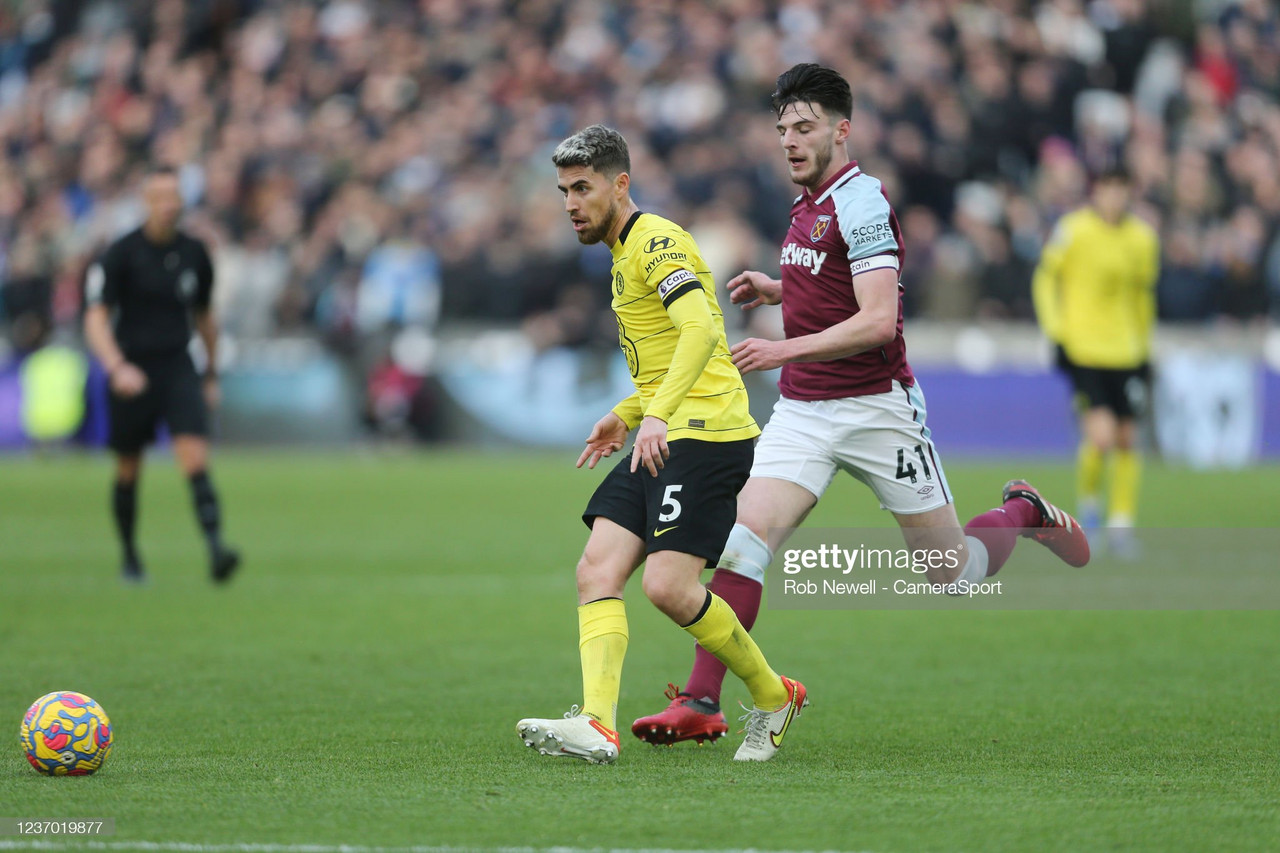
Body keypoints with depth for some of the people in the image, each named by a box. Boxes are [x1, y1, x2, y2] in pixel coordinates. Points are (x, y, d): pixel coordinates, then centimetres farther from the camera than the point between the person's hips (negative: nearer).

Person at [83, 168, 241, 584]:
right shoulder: (121, 254, -8)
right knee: (129, 472, 9)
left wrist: (212, 374, 22)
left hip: (179, 368, 2)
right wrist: (117, 367, -29)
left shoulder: (194, 253, 4)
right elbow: (95, 318, -13)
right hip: (132, 372, -1)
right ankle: (129, 555, 29)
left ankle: (215, 549, -28)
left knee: (195, 457, -17)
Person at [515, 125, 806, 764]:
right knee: (597, 573, -8)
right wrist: (625, 415, 23)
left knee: (668, 586, -17)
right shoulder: (626, 253, 23)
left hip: (705, 432, -10)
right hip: (662, 440, 10)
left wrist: (658, 414, -35)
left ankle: (773, 696, 4)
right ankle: (598, 724, -22)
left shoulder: (657, 241, -9)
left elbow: (701, 331, -25)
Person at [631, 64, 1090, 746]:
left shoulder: (861, 201, -15)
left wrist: (786, 350, -29)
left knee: (952, 571, 5)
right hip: (801, 410, 7)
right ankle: (701, 703, -17)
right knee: (742, 539, -15)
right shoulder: (807, 204, 11)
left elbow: (877, 320, -24)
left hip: (876, 409, -7)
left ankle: (1024, 512, 37)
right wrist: (775, 290, 12)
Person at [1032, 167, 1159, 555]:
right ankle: (1087, 498, 13)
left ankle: (1122, 521, 17)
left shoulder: (1143, 237, 6)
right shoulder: (1072, 230, -7)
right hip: (1084, 350, -4)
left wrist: (1144, 344, 20)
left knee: (1126, 439, 5)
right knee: (1101, 436, -16)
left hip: (1128, 353, 4)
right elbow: (1045, 279, 3)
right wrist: (1056, 331, -5)